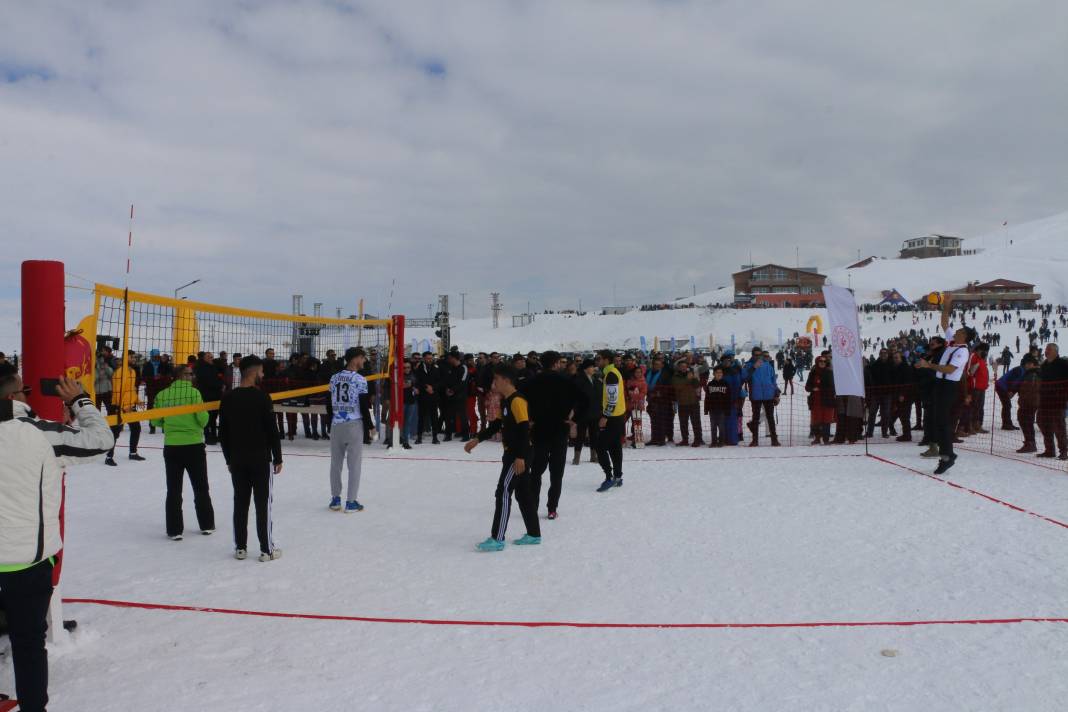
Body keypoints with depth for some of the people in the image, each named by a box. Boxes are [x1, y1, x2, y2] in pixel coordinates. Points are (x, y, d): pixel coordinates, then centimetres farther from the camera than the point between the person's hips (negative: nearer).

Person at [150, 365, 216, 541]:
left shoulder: (162, 395, -1)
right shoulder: (193, 392, -11)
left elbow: (155, 421, 5)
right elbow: (203, 419, -13)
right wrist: (205, 413, 9)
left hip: (171, 447, 2)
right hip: (194, 445, -2)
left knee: (174, 490, 8)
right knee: (201, 488, 13)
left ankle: (175, 529, 8)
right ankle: (206, 525, 22)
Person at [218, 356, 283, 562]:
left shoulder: (228, 398, 3)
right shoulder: (262, 396, -13)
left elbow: (223, 433, 8)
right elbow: (272, 431, -13)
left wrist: (228, 459, 17)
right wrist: (278, 458, -4)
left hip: (237, 460, 5)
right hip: (261, 459, -5)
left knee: (240, 503, 11)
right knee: (263, 503, 2)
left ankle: (240, 548, 17)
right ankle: (267, 550, 6)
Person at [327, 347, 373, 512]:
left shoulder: (334, 378, 7)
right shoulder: (359, 379, -10)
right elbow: (364, 407, -11)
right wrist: (368, 430, -4)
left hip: (336, 425, 5)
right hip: (354, 425, -5)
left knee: (336, 463, 13)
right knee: (354, 464, 2)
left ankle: (335, 499, 20)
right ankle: (351, 502, 4)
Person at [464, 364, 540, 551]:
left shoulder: (517, 401, -18)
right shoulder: (505, 401, 12)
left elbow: (524, 429, -23)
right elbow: (496, 424, 20)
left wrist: (520, 457, -25)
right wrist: (477, 439, 13)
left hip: (518, 454, -10)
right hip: (512, 453, 10)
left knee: (503, 492, -9)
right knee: (523, 492, 14)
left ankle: (497, 538, -6)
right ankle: (534, 534, 23)